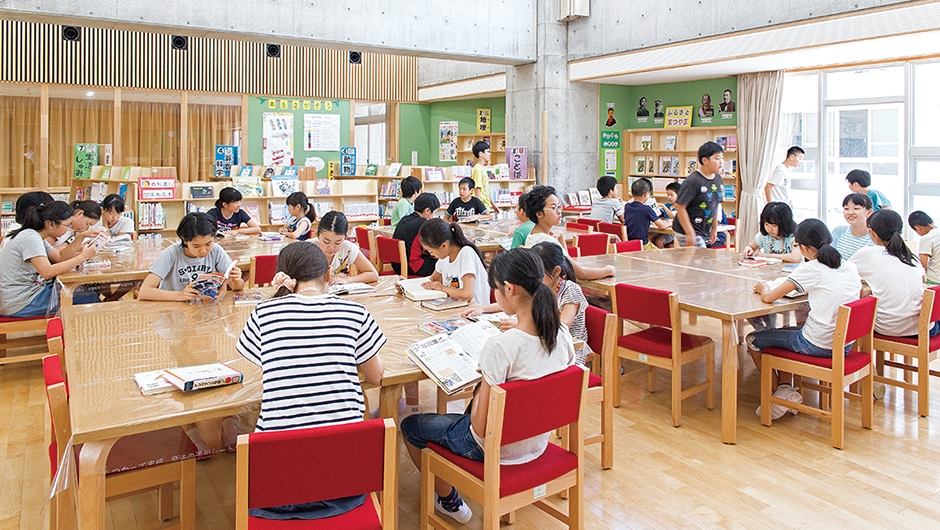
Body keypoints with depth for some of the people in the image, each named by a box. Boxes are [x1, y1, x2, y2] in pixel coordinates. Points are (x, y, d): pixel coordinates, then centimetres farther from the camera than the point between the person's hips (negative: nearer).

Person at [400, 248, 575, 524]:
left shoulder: (500, 347, -33)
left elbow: (480, 428, -25)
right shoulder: (562, 335, -13)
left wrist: (481, 384, -9)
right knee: (476, 400, 36)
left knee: (410, 426, 17)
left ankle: (449, 500, 31)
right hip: (538, 443, 7)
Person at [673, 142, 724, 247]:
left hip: (705, 232, 8)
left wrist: (714, 228, 19)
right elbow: (680, 206, -20)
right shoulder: (692, 181, -19)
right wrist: (690, 233, -21)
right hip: (687, 232, -8)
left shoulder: (718, 179, 6)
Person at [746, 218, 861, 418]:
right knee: (786, 330, 31)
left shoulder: (811, 269, -15)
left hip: (818, 346, -7)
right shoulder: (851, 267, 3)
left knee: (753, 340, 8)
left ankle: (781, 393, 11)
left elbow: (769, 298, -17)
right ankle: (786, 388, 32)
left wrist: (763, 289, 5)